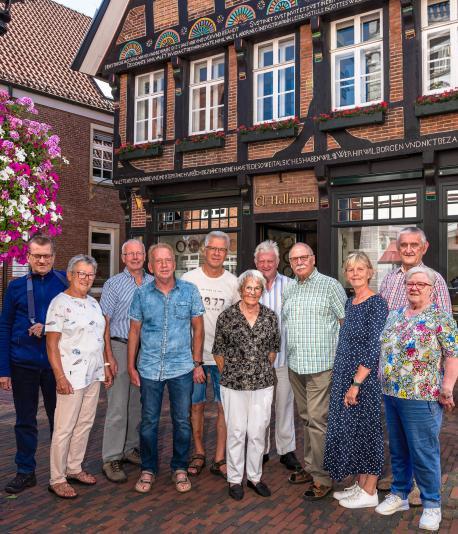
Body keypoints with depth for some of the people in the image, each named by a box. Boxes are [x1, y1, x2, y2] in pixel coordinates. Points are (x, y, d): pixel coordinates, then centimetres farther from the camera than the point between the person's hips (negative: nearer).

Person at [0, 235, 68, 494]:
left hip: (57, 363, -1)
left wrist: (47, 328, -16)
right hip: (23, 364, 1)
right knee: (25, 421, 11)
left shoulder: (67, 283, -2)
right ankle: (25, 472, 26)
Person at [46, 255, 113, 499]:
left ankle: (74, 468, 29)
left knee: (85, 423, 14)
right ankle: (57, 479, 13)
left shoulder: (93, 302, 12)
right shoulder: (60, 303, -11)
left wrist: (105, 366, 15)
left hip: (93, 374, 7)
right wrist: (60, 377, -18)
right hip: (71, 376, -7)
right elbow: (51, 343, -14)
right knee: (64, 428, 0)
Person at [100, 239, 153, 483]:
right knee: (118, 406, -5)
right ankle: (111, 459, 4)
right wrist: (109, 356, -12)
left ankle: (130, 448, 27)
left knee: (138, 404, 13)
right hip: (121, 347, -4)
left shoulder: (153, 284, 9)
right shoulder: (113, 284, -1)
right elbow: (104, 322, -5)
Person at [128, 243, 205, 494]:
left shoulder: (189, 291, -2)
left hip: (182, 368, 0)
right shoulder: (141, 294, 0)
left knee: (182, 421, 9)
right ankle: (148, 469, 27)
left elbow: (198, 329, 3)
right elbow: (134, 331, 5)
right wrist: (131, 366, 3)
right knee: (148, 422, 10)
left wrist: (197, 363, 1)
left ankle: (180, 468, 27)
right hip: (149, 368, 1)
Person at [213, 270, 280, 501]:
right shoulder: (227, 316, -5)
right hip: (233, 385, -2)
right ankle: (235, 479, 23)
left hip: (263, 384, 2)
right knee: (236, 432, 6)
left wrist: (263, 369, 10)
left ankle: (255, 476, 28)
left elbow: (274, 347, 13)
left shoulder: (270, 317, 2)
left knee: (258, 432, 9)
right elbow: (218, 350, 2)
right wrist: (229, 374, 4)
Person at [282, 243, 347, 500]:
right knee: (306, 418, 16)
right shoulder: (288, 289, 13)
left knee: (318, 419, -5)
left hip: (321, 364, -6)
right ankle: (311, 467, 29)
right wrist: (285, 352, 16)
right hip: (295, 364, 6)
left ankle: (323, 477, 6)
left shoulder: (330, 285, -4)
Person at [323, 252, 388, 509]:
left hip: (364, 378, -8)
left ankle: (369, 492, 18)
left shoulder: (376, 303, -14)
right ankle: (360, 485, 29)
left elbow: (374, 348, -18)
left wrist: (356, 382, -20)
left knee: (366, 430, 3)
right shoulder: (350, 303, 10)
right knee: (350, 430, 14)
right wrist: (344, 381, 14)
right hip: (345, 377, 8)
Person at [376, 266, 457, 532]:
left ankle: (432, 505, 21)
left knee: (424, 453, 3)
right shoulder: (395, 315, 10)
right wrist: (386, 384, 16)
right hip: (391, 395, 6)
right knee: (398, 449, 17)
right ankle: (399, 494, 33)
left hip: (421, 398, -6)